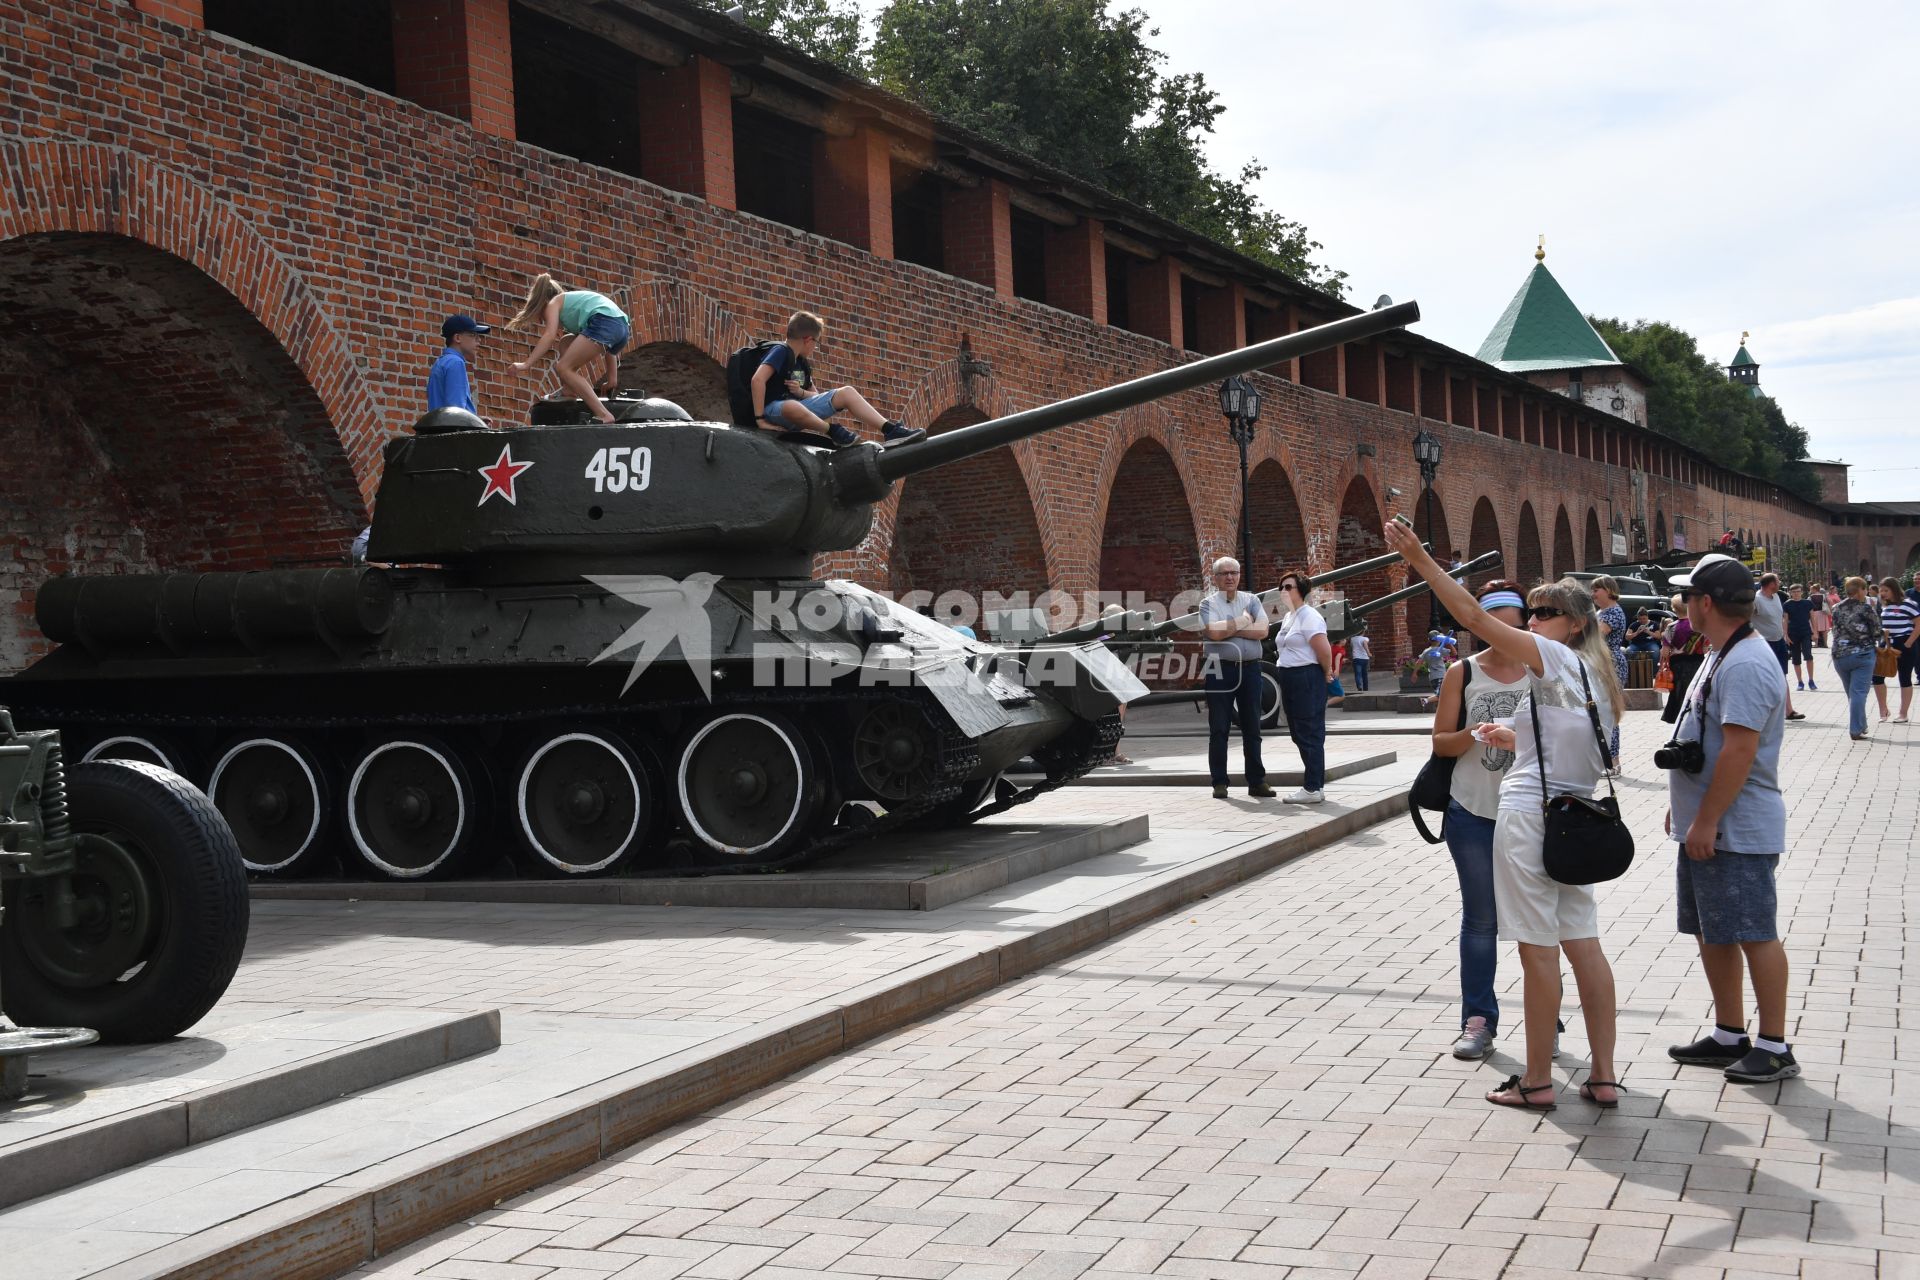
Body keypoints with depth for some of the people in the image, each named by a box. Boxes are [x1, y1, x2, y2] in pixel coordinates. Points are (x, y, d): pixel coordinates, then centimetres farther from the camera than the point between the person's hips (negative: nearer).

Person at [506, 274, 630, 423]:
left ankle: (604, 415, -15)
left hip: (603, 322, -9)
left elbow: (550, 335, -4)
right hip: (623, 327, 9)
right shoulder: (574, 300, 39)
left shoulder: (554, 302, 16)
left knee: (563, 368, -5)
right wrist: (612, 378, 35)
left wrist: (527, 364, -7)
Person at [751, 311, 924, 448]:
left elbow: (814, 395, 20)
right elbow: (758, 380, -26)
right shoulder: (780, 351, -11)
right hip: (773, 409, -9)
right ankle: (833, 431, -19)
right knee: (793, 407, -45)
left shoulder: (803, 363, 16)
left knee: (846, 393, -1)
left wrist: (801, 392, -4)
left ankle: (889, 429, -12)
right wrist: (760, 418, -30)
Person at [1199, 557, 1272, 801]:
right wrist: (1243, 621, -6)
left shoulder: (1251, 600, 10)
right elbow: (1214, 631, -16)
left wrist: (1228, 628, -11)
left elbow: (1262, 631, -7)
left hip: (1249, 668, 2)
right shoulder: (1208, 604, 2)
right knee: (1219, 729, 1)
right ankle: (1219, 783, 7)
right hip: (1220, 670, -2)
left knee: (1252, 727, 7)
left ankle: (1256, 781, 12)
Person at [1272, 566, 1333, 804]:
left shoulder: (1309, 617, -13)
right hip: (1290, 680, 10)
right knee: (1300, 733, 13)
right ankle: (1314, 784, 20)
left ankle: (1313, 788, -4)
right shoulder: (1288, 618, 15)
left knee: (1310, 733, -6)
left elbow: (1324, 650, -19)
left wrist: (1326, 673, -5)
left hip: (1307, 679, -10)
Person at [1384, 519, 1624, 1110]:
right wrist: (1516, 740, 21)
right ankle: (1603, 1077, 12)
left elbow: (1473, 617, -17)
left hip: (1529, 814, -9)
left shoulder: (1555, 659, -9)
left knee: (1538, 950, -2)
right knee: (1583, 945, 10)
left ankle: (1537, 1080, 5)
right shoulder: (1594, 675, 14)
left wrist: (1420, 560, -17)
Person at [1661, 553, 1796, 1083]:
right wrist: (1683, 808, 22)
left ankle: (1774, 1047, 3)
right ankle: (1729, 1035, 26)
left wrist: (1707, 822, -24)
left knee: (1755, 935, -4)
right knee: (1712, 933, 16)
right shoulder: (1721, 657, 14)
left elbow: (1739, 751, -26)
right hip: (1705, 826, 11)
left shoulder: (1745, 665, -20)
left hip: (1736, 833, -11)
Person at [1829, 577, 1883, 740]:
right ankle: (1856, 729, -8)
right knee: (1858, 692, -4)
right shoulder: (1866, 609, -9)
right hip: (1863, 655, -4)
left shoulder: (1836, 609, 4)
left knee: (1851, 693, 16)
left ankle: (1861, 725, 24)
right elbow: (1877, 632, -4)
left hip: (1840, 655, 4)